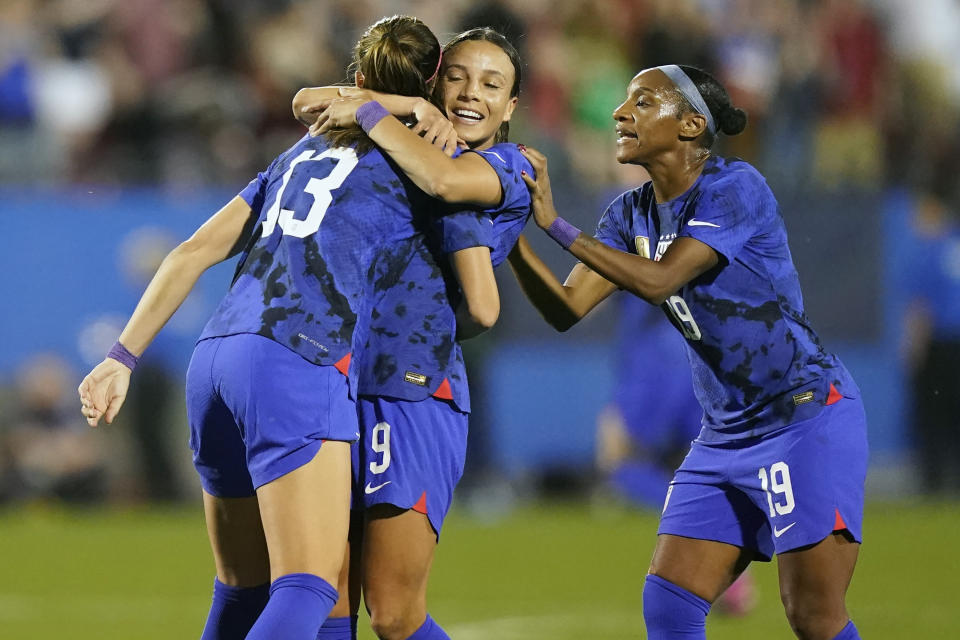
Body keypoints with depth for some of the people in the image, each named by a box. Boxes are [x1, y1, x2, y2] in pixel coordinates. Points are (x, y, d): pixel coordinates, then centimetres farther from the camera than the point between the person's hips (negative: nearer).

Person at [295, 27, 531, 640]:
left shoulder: (510, 170, 2)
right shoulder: (405, 147, 19)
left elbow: (444, 179, -19)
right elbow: (309, 103, 13)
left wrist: (369, 111, -8)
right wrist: (412, 107, 2)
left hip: (416, 394, -5)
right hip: (337, 382, 5)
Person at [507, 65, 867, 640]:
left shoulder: (735, 187, -16)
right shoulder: (633, 213, 7)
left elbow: (658, 281, -26)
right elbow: (566, 308, 0)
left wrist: (556, 224, -26)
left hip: (809, 419, -8)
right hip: (727, 435, 8)